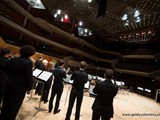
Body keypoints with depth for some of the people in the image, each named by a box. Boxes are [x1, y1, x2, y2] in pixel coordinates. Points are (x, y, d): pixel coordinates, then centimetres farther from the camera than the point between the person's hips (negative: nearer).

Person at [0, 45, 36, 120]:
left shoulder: (12, 60, 0)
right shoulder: (28, 62, -21)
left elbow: (7, 71, 11)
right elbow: (29, 77, -19)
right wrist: (29, 88, -7)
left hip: (8, 86, 6)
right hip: (20, 88, -6)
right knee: (14, 106, 15)